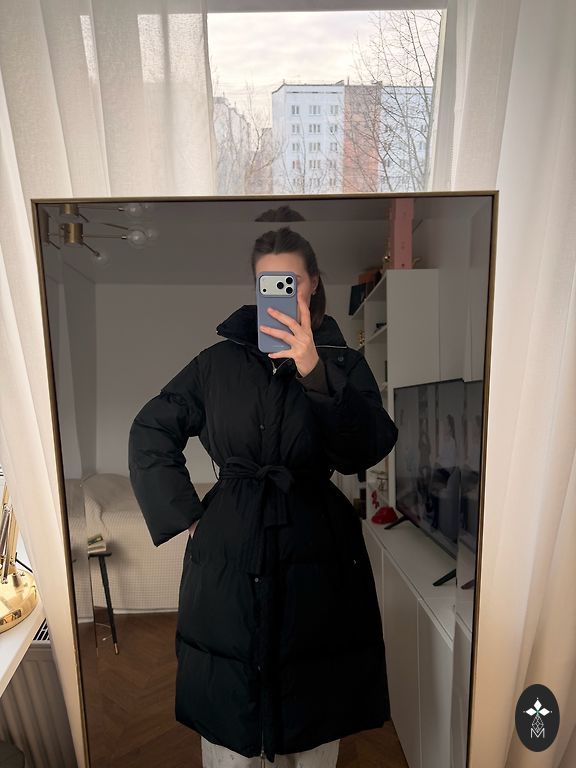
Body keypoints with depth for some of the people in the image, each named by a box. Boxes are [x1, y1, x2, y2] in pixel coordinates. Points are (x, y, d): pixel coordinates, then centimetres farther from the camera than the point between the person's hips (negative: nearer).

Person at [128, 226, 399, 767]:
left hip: (316, 552, 0)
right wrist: (187, 515, 0)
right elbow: (149, 434, 7)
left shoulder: (343, 364, 1)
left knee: (316, 722, 17)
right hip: (228, 554, 1)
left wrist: (314, 373, -27)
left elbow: (366, 451, -15)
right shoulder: (220, 361, 2)